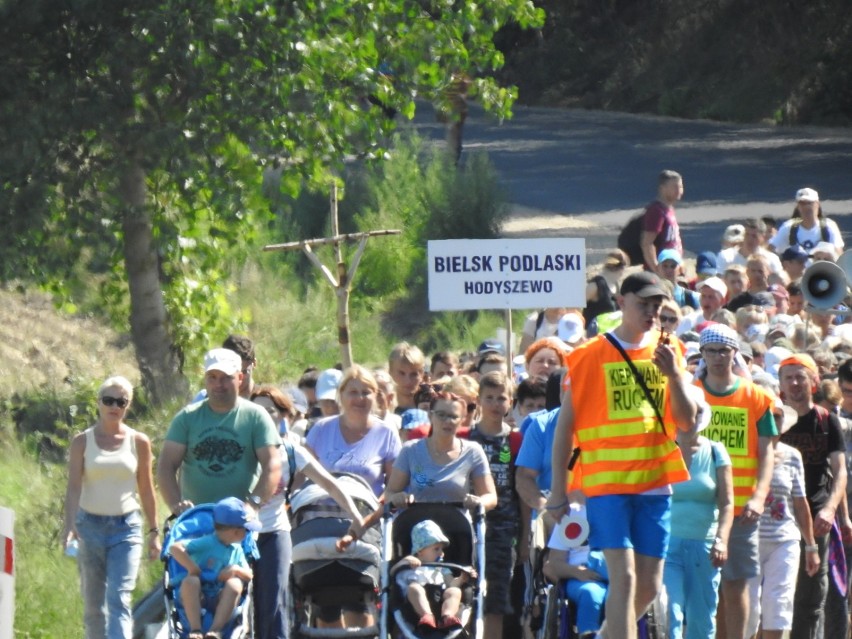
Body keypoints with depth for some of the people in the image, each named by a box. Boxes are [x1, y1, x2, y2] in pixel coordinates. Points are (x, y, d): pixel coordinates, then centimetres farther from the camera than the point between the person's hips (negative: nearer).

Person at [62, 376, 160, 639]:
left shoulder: (139, 442, 3)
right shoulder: (82, 442, 2)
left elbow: (146, 490, 9)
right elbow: (74, 486, -6)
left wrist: (154, 532, 9)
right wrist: (70, 525, -20)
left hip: (126, 527, -1)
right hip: (90, 525, 1)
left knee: (119, 599, -14)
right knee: (93, 604, 7)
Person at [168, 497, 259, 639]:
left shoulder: (236, 550, 9)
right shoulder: (206, 543, -12)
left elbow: (249, 575, 10)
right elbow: (175, 548, -24)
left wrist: (237, 570, -12)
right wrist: (193, 569, -23)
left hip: (220, 599, 4)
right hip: (197, 596, -4)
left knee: (235, 583, -25)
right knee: (190, 581, -34)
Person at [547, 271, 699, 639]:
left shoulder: (667, 353, 11)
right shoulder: (590, 356, -1)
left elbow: (688, 421, 6)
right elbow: (565, 425, 2)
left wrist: (674, 374, -11)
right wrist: (557, 491, -1)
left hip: (655, 482, 5)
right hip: (607, 482, -5)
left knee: (649, 586, 7)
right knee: (624, 576, -15)